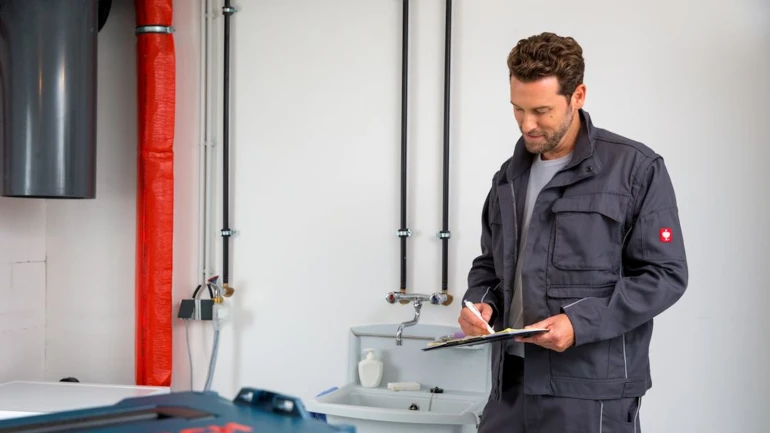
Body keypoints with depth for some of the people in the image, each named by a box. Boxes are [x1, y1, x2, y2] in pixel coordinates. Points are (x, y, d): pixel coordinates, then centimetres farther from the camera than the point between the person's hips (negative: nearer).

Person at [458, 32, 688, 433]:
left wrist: (581, 322, -18)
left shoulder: (637, 169, -5)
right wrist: (480, 303, -1)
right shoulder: (510, 177, 14)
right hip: (512, 384, 5)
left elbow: (665, 274, -8)